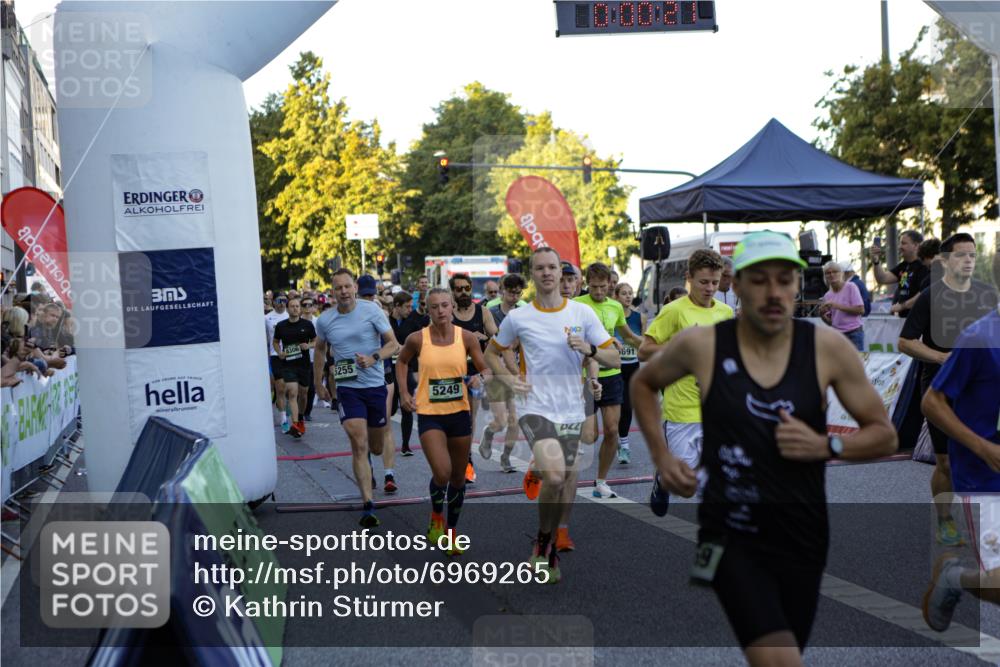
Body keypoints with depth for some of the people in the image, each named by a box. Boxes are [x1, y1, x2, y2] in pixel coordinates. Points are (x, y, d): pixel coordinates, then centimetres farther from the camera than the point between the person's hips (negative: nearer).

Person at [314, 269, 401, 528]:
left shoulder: (372, 311, -6)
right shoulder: (325, 320, 1)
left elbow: (393, 344, -4)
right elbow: (320, 351, 19)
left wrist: (373, 358, -22)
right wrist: (318, 384, 20)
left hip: (375, 385, 0)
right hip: (347, 388, 0)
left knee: (376, 447, 14)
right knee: (359, 445, -15)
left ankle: (365, 466, 53)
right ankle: (368, 506, -13)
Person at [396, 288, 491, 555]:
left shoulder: (467, 338, -4)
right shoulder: (417, 339, -6)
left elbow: (484, 370, 1)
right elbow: (402, 362, 13)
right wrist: (404, 393, 3)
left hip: (459, 413, 2)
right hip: (429, 414, -2)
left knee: (458, 477, 12)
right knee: (442, 472, -17)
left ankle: (451, 531, 32)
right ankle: (436, 516, 15)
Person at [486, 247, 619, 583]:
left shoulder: (582, 313, 3)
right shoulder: (517, 318, 0)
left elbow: (614, 358, 4)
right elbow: (491, 352, 15)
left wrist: (590, 350, -16)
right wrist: (509, 378, -2)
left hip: (571, 410, 3)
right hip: (535, 407, -3)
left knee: (567, 483, 8)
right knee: (554, 475, -25)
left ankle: (551, 552, 29)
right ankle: (543, 539, 0)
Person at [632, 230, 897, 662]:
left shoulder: (828, 348, -4)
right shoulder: (700, 346, -6)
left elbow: (884, 435, 5)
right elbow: (643, 384, 14)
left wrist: (826, 446, -14)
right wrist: (661, 457, 4)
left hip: (802, 539, 2)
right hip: (732, 537, -2)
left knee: (768, 659, 15)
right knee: (779, 658, -19)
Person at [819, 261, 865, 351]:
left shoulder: (850, 287, -4)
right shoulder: (827, 296, 8)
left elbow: (861, 310, -11)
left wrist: (838, 306, -16)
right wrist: (822, 315, -8)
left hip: (854, 334, -4)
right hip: (837, 335, 4)